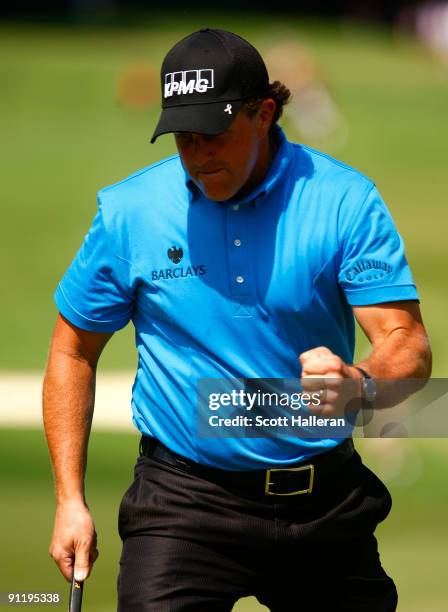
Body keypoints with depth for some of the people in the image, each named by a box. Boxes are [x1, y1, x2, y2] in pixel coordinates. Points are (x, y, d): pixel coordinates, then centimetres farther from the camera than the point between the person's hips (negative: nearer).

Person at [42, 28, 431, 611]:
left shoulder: (344, 201, -7)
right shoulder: (129, 211, -3)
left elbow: (408, 344, -13)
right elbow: (72, 352, 8)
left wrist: (360, 385, -37)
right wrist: (70, 501, 3)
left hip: (324, 496, 1)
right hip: (184, 500, -1)